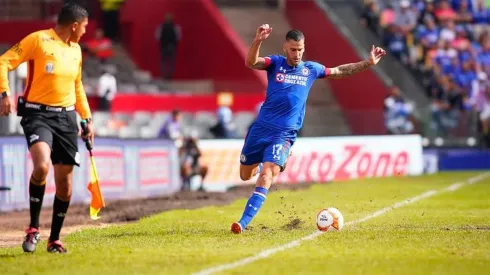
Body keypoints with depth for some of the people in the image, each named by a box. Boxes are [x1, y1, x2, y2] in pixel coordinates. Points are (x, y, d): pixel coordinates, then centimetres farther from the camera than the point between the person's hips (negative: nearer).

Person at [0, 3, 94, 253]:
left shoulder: (76, 50, 14)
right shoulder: (38, 40, -8)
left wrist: (87, 119, 22)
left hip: (66, 117, 6)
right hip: (38, 114, -6)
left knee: (64, 181, 4)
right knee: (42, 166, -29)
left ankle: (55, 239, 20)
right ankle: (33, 228, -11)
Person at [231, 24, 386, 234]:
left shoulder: (311, 69, 8)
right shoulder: (275, 63, 0)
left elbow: (340, 71, 22)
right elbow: (250, 62, -20)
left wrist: (368, 63, 15)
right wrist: (258, 41, -39)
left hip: (284, 135, 0)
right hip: (261, 128, 0)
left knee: (266, 175, -19)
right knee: (245, 175, 11)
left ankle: (243, 223, -23)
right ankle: (260, 163, 49)